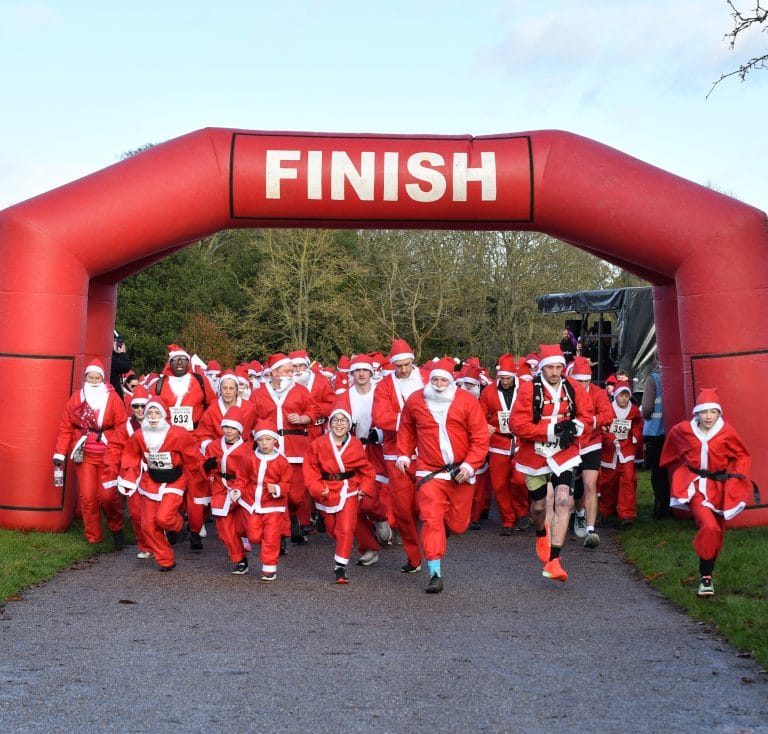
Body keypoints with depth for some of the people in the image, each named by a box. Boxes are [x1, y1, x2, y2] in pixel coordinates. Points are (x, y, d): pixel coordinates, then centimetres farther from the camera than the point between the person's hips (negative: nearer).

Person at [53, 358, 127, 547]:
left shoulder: (113, 398, -3)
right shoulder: (76, 398, 4)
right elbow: (65, 428, 5)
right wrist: (59, 452, 0)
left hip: (107, 455, -2)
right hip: (83, 454, 2)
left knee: (107, 495, -6)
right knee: (87, 496, 1)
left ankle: (116, 529, 20)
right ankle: (93, 537, 15)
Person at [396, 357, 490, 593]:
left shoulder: (467, 401, -5)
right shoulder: (415, 400, 0)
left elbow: (480, 437, -5)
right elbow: (406, 429, 17)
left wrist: (470, 464, -14)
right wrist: (404, 453, 7)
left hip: (461, 473, 1)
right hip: (429, 472, 0)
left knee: (458, 524, 10)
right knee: (431, 520, -12)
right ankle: (435, 573, -7)